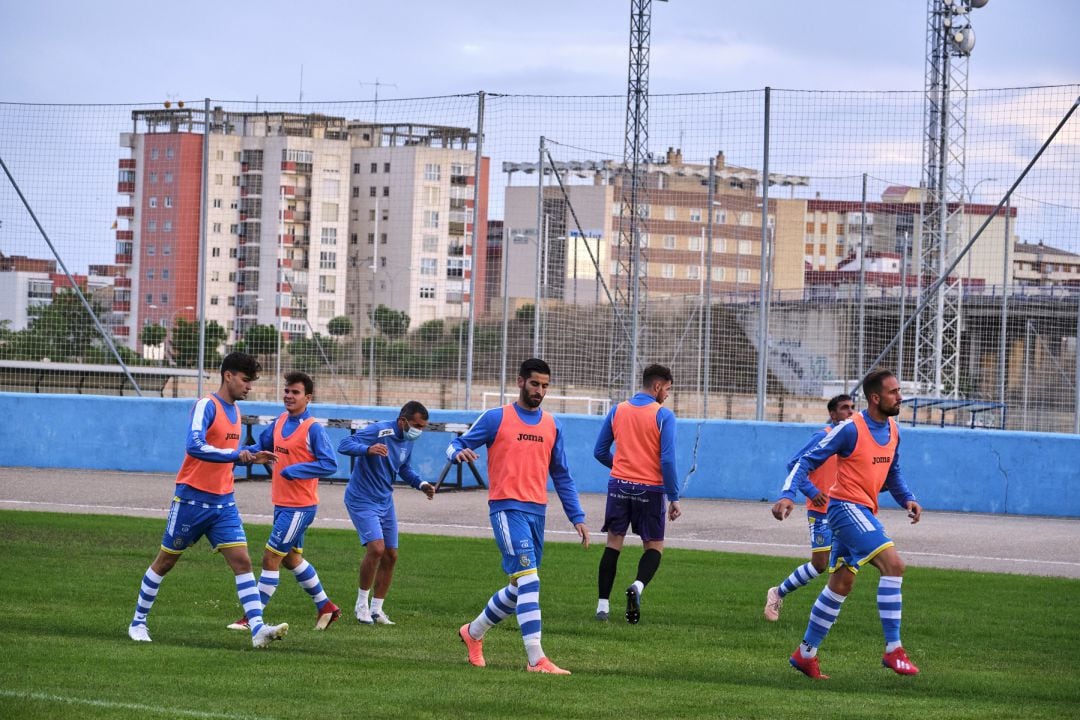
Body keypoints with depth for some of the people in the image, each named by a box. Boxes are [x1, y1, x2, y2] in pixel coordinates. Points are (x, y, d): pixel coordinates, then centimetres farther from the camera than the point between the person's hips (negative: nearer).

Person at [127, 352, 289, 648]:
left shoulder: (235, 411, 13)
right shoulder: (207, 406, -13)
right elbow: (195, 446, -28)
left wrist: (251, 458, 9)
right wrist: (237, 454, -31)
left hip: (223, 501, 7)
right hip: (193, 498, -7)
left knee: (242, 561, -8)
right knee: (165, 561, 7)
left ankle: (258, 629, -16)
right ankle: (138, 622, 22)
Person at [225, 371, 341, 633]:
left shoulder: (313, 429, -16)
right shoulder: (281, 421, 7)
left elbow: (330, 465, -19)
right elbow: (263, 445, 20)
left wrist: (294, 470, -25)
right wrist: (242, 452, 0)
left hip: (300, 507, -9)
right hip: (282, 503, 9)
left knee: (271, 558, -7)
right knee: (292, 559, 20)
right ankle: (325, 607, 35)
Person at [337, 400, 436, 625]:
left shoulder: (408, 440, 4)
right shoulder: (379, 431, -21)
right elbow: (344, 446, -26)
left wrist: (421, 484, 3)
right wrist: (368, 449, -44)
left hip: (385, 502, 8)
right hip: (362, 501, -8)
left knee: (390, 556, 6)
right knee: (376, 548, -21)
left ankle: (377, 609, 19)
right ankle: (361, 604, -5)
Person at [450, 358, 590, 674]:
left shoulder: (552, 426, 15)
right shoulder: (496, 418, 1)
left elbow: (561, 476, 20)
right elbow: (456, 445, 4)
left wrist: (577, 517, 13)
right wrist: (459, 452, -22)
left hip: (537, 511, 6)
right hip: (507, 508, -6)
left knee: (520, 588, 12)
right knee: (528, 581, -18)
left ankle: (473, 632, 35)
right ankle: (537, 659, -21)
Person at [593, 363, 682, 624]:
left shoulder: (617, 411, 5)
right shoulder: (663, 415, -8)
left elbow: (600, 451, 11)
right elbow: (668, 460, -13)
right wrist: (674, 498, -8)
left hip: (619, 485, 3)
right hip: (650, 489, -3)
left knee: (613, 543, 9)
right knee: (654, 546, 10)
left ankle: (603, 605, 4)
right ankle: (638, 585, -19)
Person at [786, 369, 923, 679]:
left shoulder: (893, 431, 9)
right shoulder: (851, 429, -15)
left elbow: (892, 473, 24)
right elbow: (808, 461, -12)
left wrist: (907, 499, 7)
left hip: (864, 512, 9)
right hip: (846, 506, -9)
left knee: (841, 584, 13)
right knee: (893, 563, -20)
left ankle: (806, 653, 22)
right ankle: (893, 650, -18)